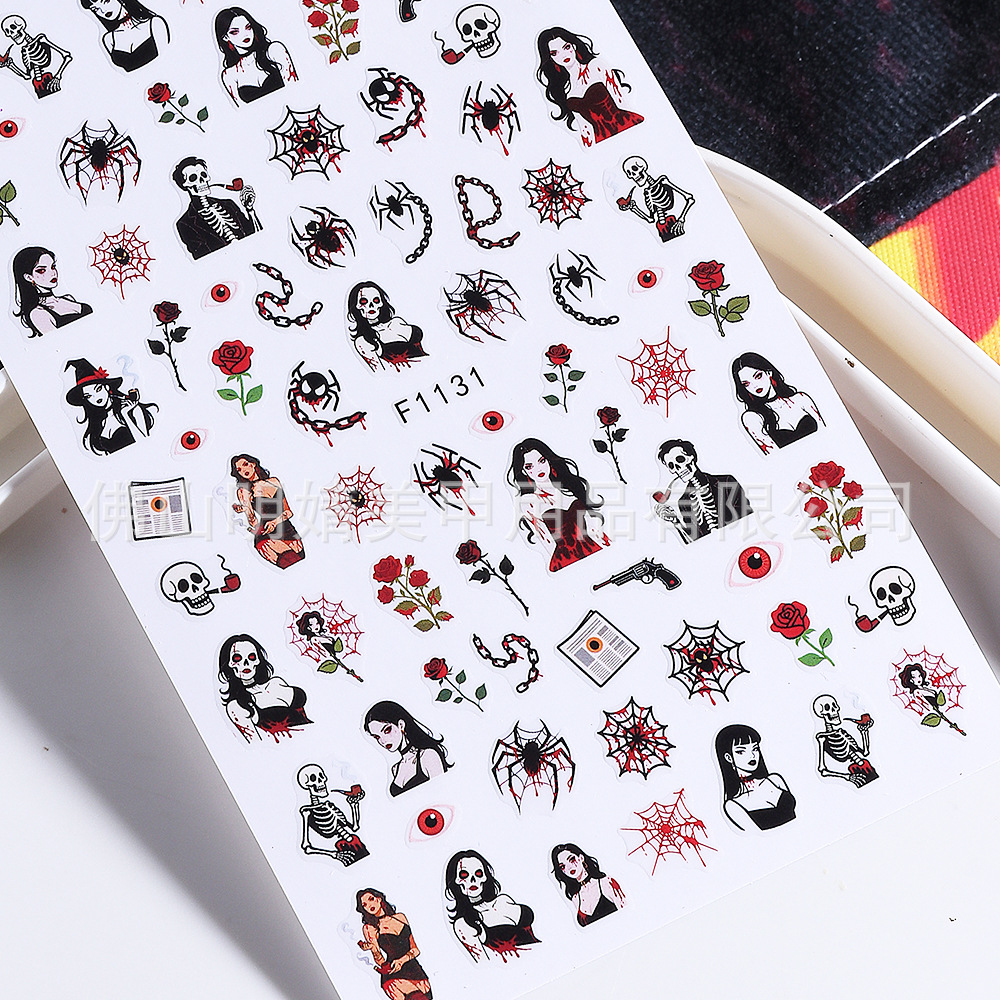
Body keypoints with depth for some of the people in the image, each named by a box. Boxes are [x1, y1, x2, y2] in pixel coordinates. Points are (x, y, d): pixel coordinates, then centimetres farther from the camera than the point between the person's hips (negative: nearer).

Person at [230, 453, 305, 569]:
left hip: (288, 532, 3)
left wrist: (275, 522, -6)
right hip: (267, 537, -3)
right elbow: (254, 525, 0)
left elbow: (288, 511, 13)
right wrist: (245, 510, -19)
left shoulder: (273, 482, 15)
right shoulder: (243, 492, 6)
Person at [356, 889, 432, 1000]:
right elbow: (381, 963, -1)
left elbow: (415, 949, 10)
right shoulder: (369, 928, 3)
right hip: (395, 977, -3)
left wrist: (402, 960, -8)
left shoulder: (400, 917, 12)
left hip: (414, 969, 3)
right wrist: (373, 949, -20)